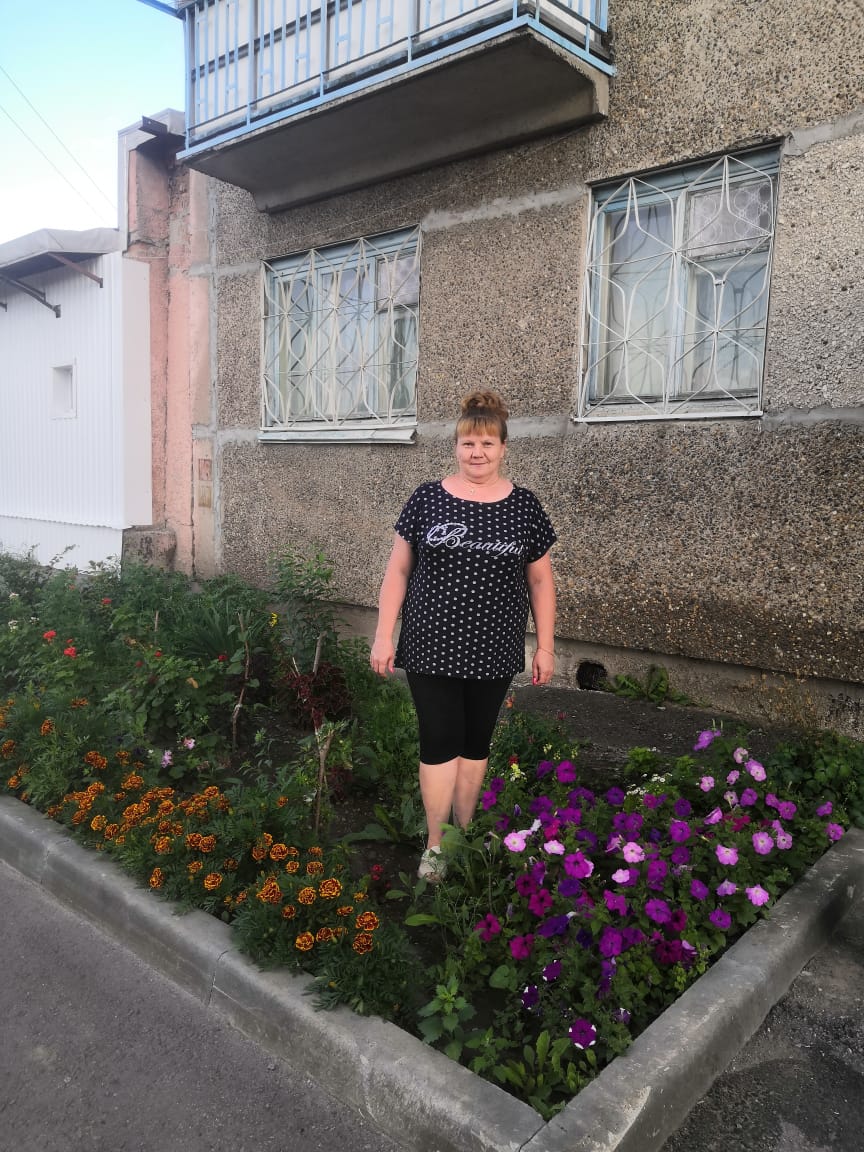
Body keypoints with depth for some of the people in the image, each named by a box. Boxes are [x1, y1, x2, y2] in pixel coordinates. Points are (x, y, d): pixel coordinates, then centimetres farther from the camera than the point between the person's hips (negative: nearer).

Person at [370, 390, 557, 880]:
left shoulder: (524, 506, 3)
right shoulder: (427, 499, 0)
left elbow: (541, 580, 7)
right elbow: (398, 569, 3)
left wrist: (545, 646, 4)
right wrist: (384, 635, -1)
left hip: (493, 652, 1)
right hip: (432, 649, -1)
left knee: (476, 743, 12)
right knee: (440, 742, 0)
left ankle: (464, 836, 28)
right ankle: (435, 845, 13)